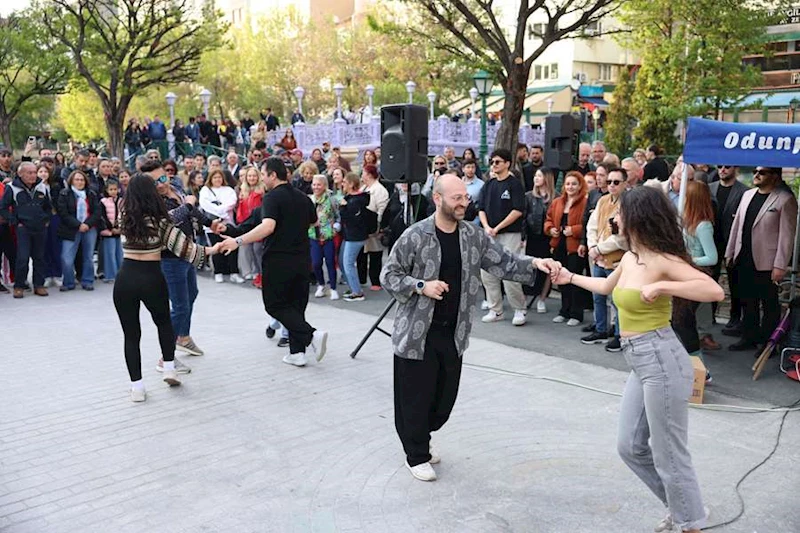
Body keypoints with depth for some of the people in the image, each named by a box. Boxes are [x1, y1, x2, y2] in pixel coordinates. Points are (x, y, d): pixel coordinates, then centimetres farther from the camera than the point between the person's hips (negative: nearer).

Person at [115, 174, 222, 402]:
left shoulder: (125, 219, 5)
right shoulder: (159, 220, -5)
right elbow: (182, 245, -4)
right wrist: (210, 250, 7)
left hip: (125, 279, 2)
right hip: (152, 278, -2)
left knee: (131, 333, 7)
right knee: (164, 322, 25)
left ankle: (137, 387, 6)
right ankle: (169, 368, 23)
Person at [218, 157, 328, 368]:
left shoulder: (272, 198, -13)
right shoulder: (303, 198, 9)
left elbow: (268, 226, -29)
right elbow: (313, 222, 23)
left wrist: (238, 241, -32)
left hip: (278, 260, -7)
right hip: (302, 259, 7)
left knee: (275, 305, 4)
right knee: (297, 305, 14)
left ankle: (311, 335, -13)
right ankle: (297, 352, 11)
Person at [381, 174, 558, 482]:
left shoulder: (473, 236, 3)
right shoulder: (415, 236, -11)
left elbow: (502, 262, 1)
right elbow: (389, 275, -6)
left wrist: (533, 263, -15)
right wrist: (421, 286, -20)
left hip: (454, 332, 5)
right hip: (418, 333, -5)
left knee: (445, 395, 15)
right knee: (416, 396, 4)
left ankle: (421, 439, 40)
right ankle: (416, 456, 24)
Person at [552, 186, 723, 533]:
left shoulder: (662, 259, -14)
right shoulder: (630, 258, 10)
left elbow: (715, 291, -26)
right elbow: (607, 286, 32)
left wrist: (661, 286, -30)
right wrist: (570, 277, 39)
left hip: (661, 360, -9)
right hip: (641, 364, 9)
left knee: (668, 455, 3)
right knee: (630, 447, 16)